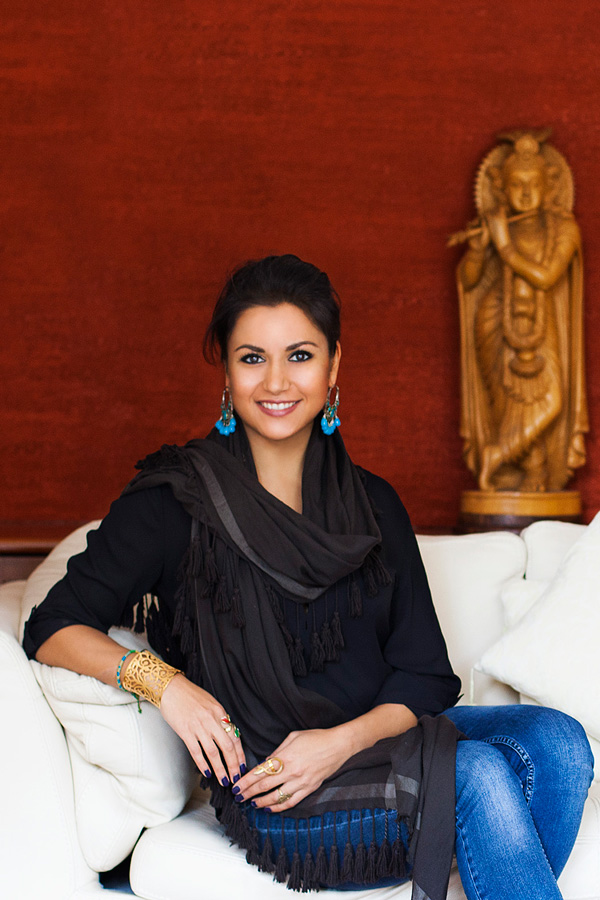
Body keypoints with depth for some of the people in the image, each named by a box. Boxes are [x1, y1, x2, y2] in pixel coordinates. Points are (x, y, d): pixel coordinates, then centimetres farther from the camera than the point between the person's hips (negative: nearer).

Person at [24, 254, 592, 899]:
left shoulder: (373, 506, 9)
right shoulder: (173, 502, -3)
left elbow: (424, 675, 5)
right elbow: (53, 628, -1)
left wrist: (342, 742, -15)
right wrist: (161, 679, -19)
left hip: (373, 738, 5)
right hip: (263, 790, -5)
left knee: (557, 742, -20)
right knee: (481, 775, -27)